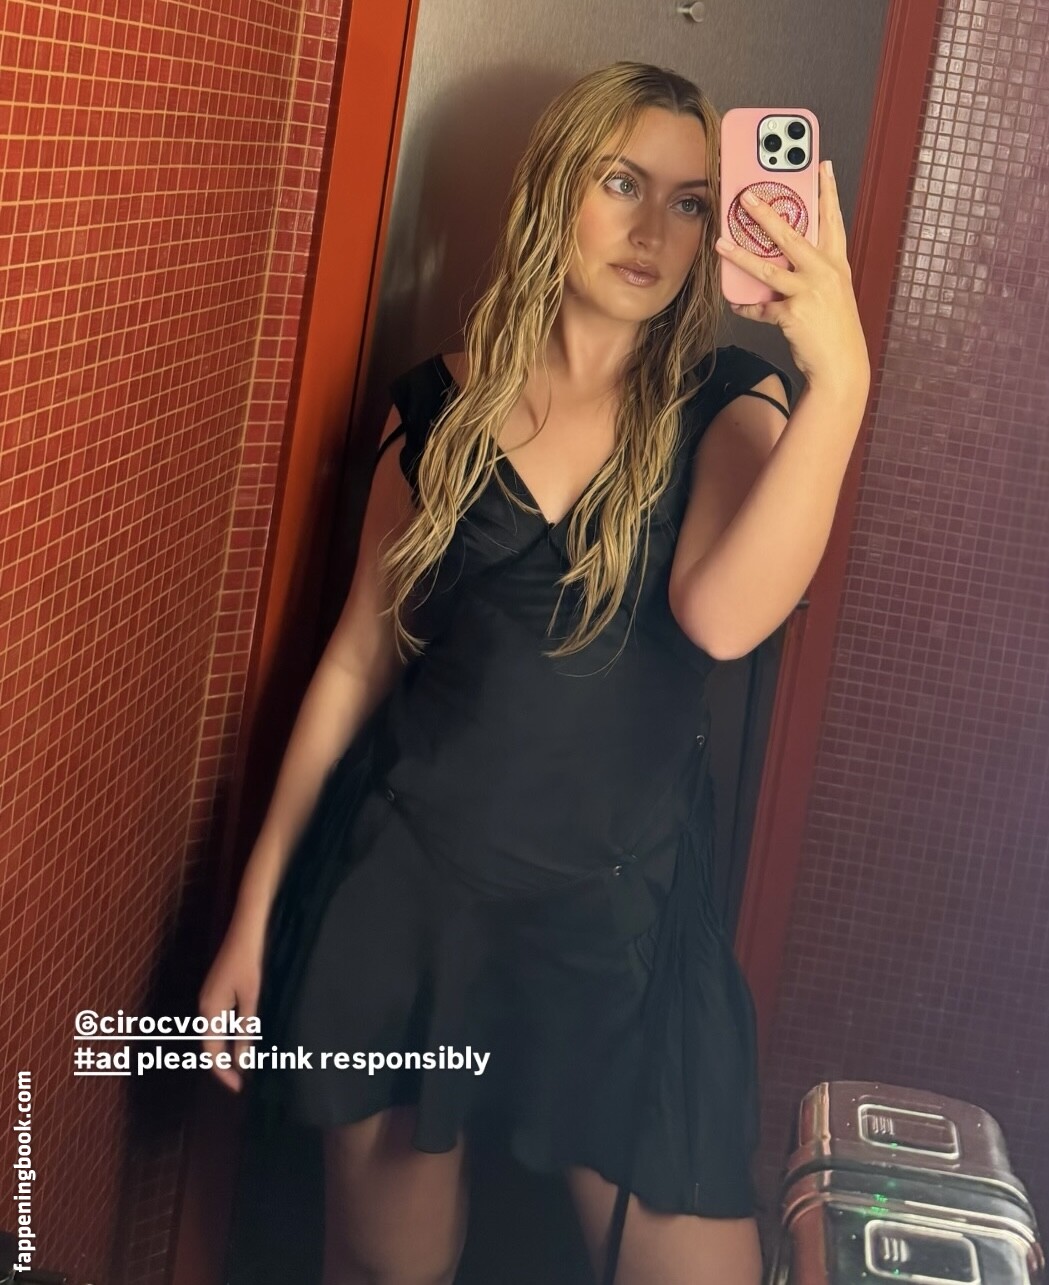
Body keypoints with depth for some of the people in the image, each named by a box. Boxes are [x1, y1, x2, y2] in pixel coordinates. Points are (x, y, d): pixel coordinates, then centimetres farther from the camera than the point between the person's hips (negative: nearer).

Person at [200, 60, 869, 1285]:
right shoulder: (442, 405, 3)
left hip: (619, 917, -1)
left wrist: (838, 376, -32)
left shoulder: (728, 407, -2)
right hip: (409, 889, 1)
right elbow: (360, 654, 7)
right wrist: (257, 904, 7)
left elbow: (723, 616, -22)